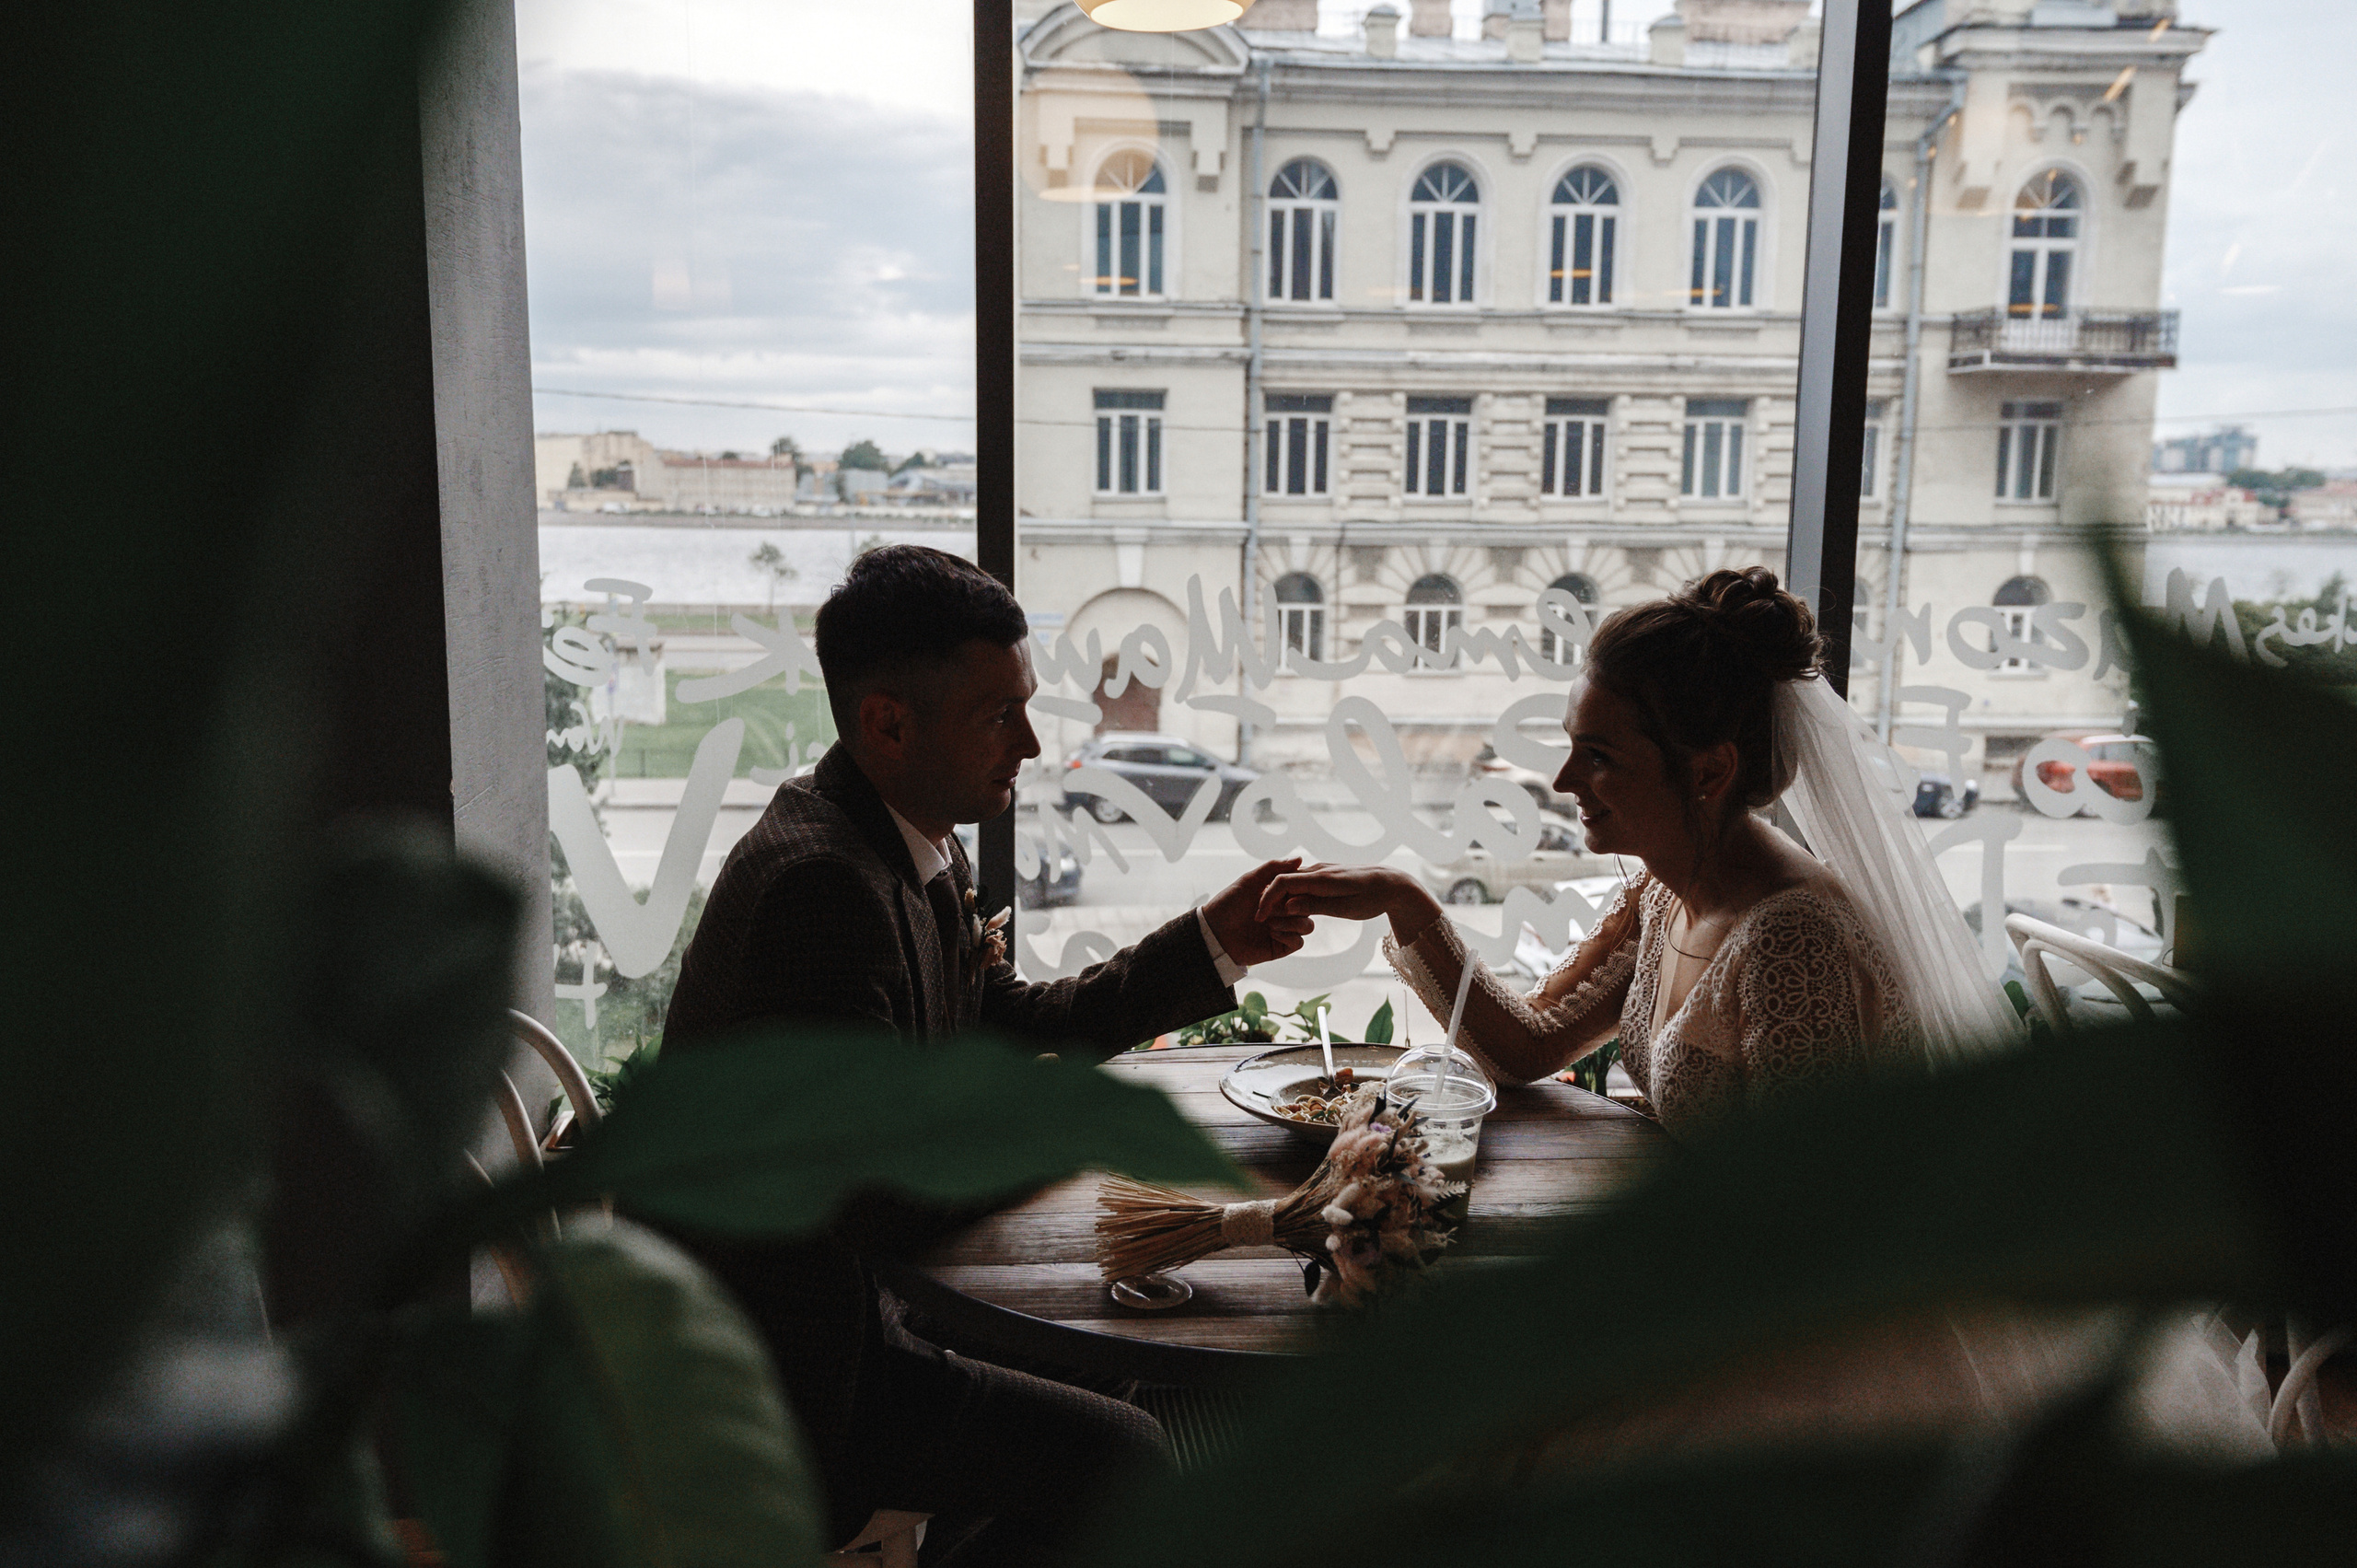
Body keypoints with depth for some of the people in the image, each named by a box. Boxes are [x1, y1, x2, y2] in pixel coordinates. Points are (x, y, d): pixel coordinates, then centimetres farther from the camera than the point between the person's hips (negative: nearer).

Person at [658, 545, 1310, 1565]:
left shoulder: (911, 847, 3)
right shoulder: (821, 881, -28)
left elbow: (1013, 1027, 13)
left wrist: (1210, 943, 7)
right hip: (775, 1365, -9)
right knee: (1121, 1459, -13)